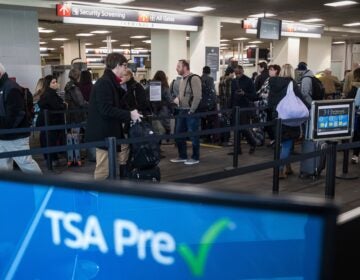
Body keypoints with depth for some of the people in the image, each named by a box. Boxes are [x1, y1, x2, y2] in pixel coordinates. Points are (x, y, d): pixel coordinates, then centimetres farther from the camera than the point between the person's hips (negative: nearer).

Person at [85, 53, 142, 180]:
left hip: (109, 132, 11)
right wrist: (129, 115, -22)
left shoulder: (110, 82, 14)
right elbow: (106, 109, -25)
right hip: (103, 133, -11)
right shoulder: (104, 83, -17)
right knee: (103, 170, -3)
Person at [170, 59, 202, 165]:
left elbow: (197, 96, -19)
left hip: (191, 112, -9)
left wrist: (191, 111, -18)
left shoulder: (194, 78, -14)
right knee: (178, 134, 12)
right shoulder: (182, 79, 15)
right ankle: (182, 156, 25)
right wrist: (177, 99, 6)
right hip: (182, 112, 9)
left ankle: (195, 158, 13)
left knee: (193, 135, 1)